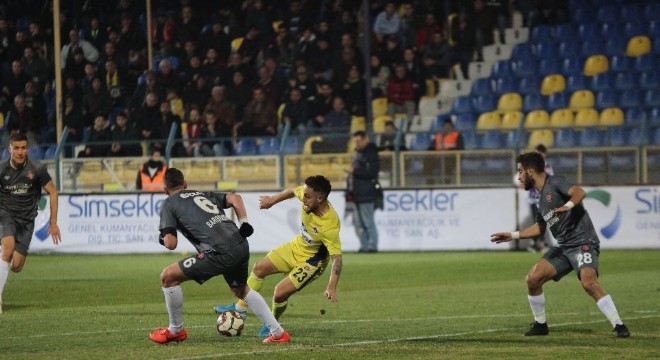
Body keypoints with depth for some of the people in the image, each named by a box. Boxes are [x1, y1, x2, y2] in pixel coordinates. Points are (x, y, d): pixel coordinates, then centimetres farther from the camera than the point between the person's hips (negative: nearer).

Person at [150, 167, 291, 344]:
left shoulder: (169, 204, 9)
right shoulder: (204, 194, 28)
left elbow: (170, 244, 0)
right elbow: (234, 198, 14)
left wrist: (163, 239, 22)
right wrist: (244, 223, 12)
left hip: (221, 253, -7)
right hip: (242, 246, 7)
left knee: (168, 277, 6)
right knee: (240, 289, 34)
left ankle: (175, 330, 19)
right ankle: (278, 333, 31)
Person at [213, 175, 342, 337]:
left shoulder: (330, 225, -38)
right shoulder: (308, 195, -21)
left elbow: (337, 257, -35)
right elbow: (293, 191, 3)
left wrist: (331, 287, -45)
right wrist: (272, 200, 15)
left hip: (312, 261, -7)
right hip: (297, 246, 7)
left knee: (280, 292, -16)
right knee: (259, 268, 13)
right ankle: (240, 308, 32)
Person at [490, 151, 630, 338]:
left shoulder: (554, 183, -8)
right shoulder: (542, 197, 18)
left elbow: (580, 192, -27)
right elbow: (540, 227, 32)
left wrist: (568, 206, -46)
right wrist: (513, 235, 32)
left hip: (583, 242, -9)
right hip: (563, 247, 9)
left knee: (588, 282, -29)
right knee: (533, 279, -2)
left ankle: (619, 326, -25)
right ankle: (540, 324, 14)